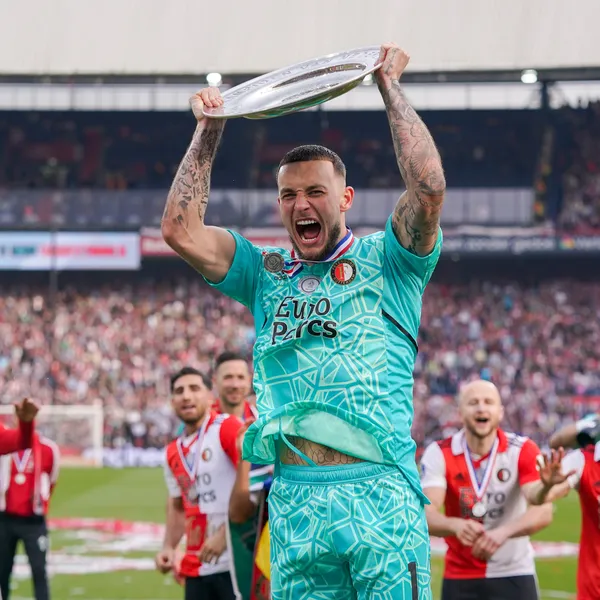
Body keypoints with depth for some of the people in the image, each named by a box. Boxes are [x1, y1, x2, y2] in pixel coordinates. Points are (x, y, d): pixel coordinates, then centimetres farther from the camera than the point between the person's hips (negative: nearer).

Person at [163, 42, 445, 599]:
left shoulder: (383, 260, 11)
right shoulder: (267, 273, 21)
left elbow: (429, 188, -6)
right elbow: (180, 229, 11)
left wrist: (390, 87, 3)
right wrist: (208, 130, 16)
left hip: (380, 494, -3)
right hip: (295, 498, 3)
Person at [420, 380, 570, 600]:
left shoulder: (523, 451, -8)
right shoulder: (439, 454, -7)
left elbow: (543, 512, -21)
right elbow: (427, 514, -20)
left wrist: (503, 532, -40)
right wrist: (456, 525, -43)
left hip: (514, 576, 0)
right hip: (460, 578, 1)